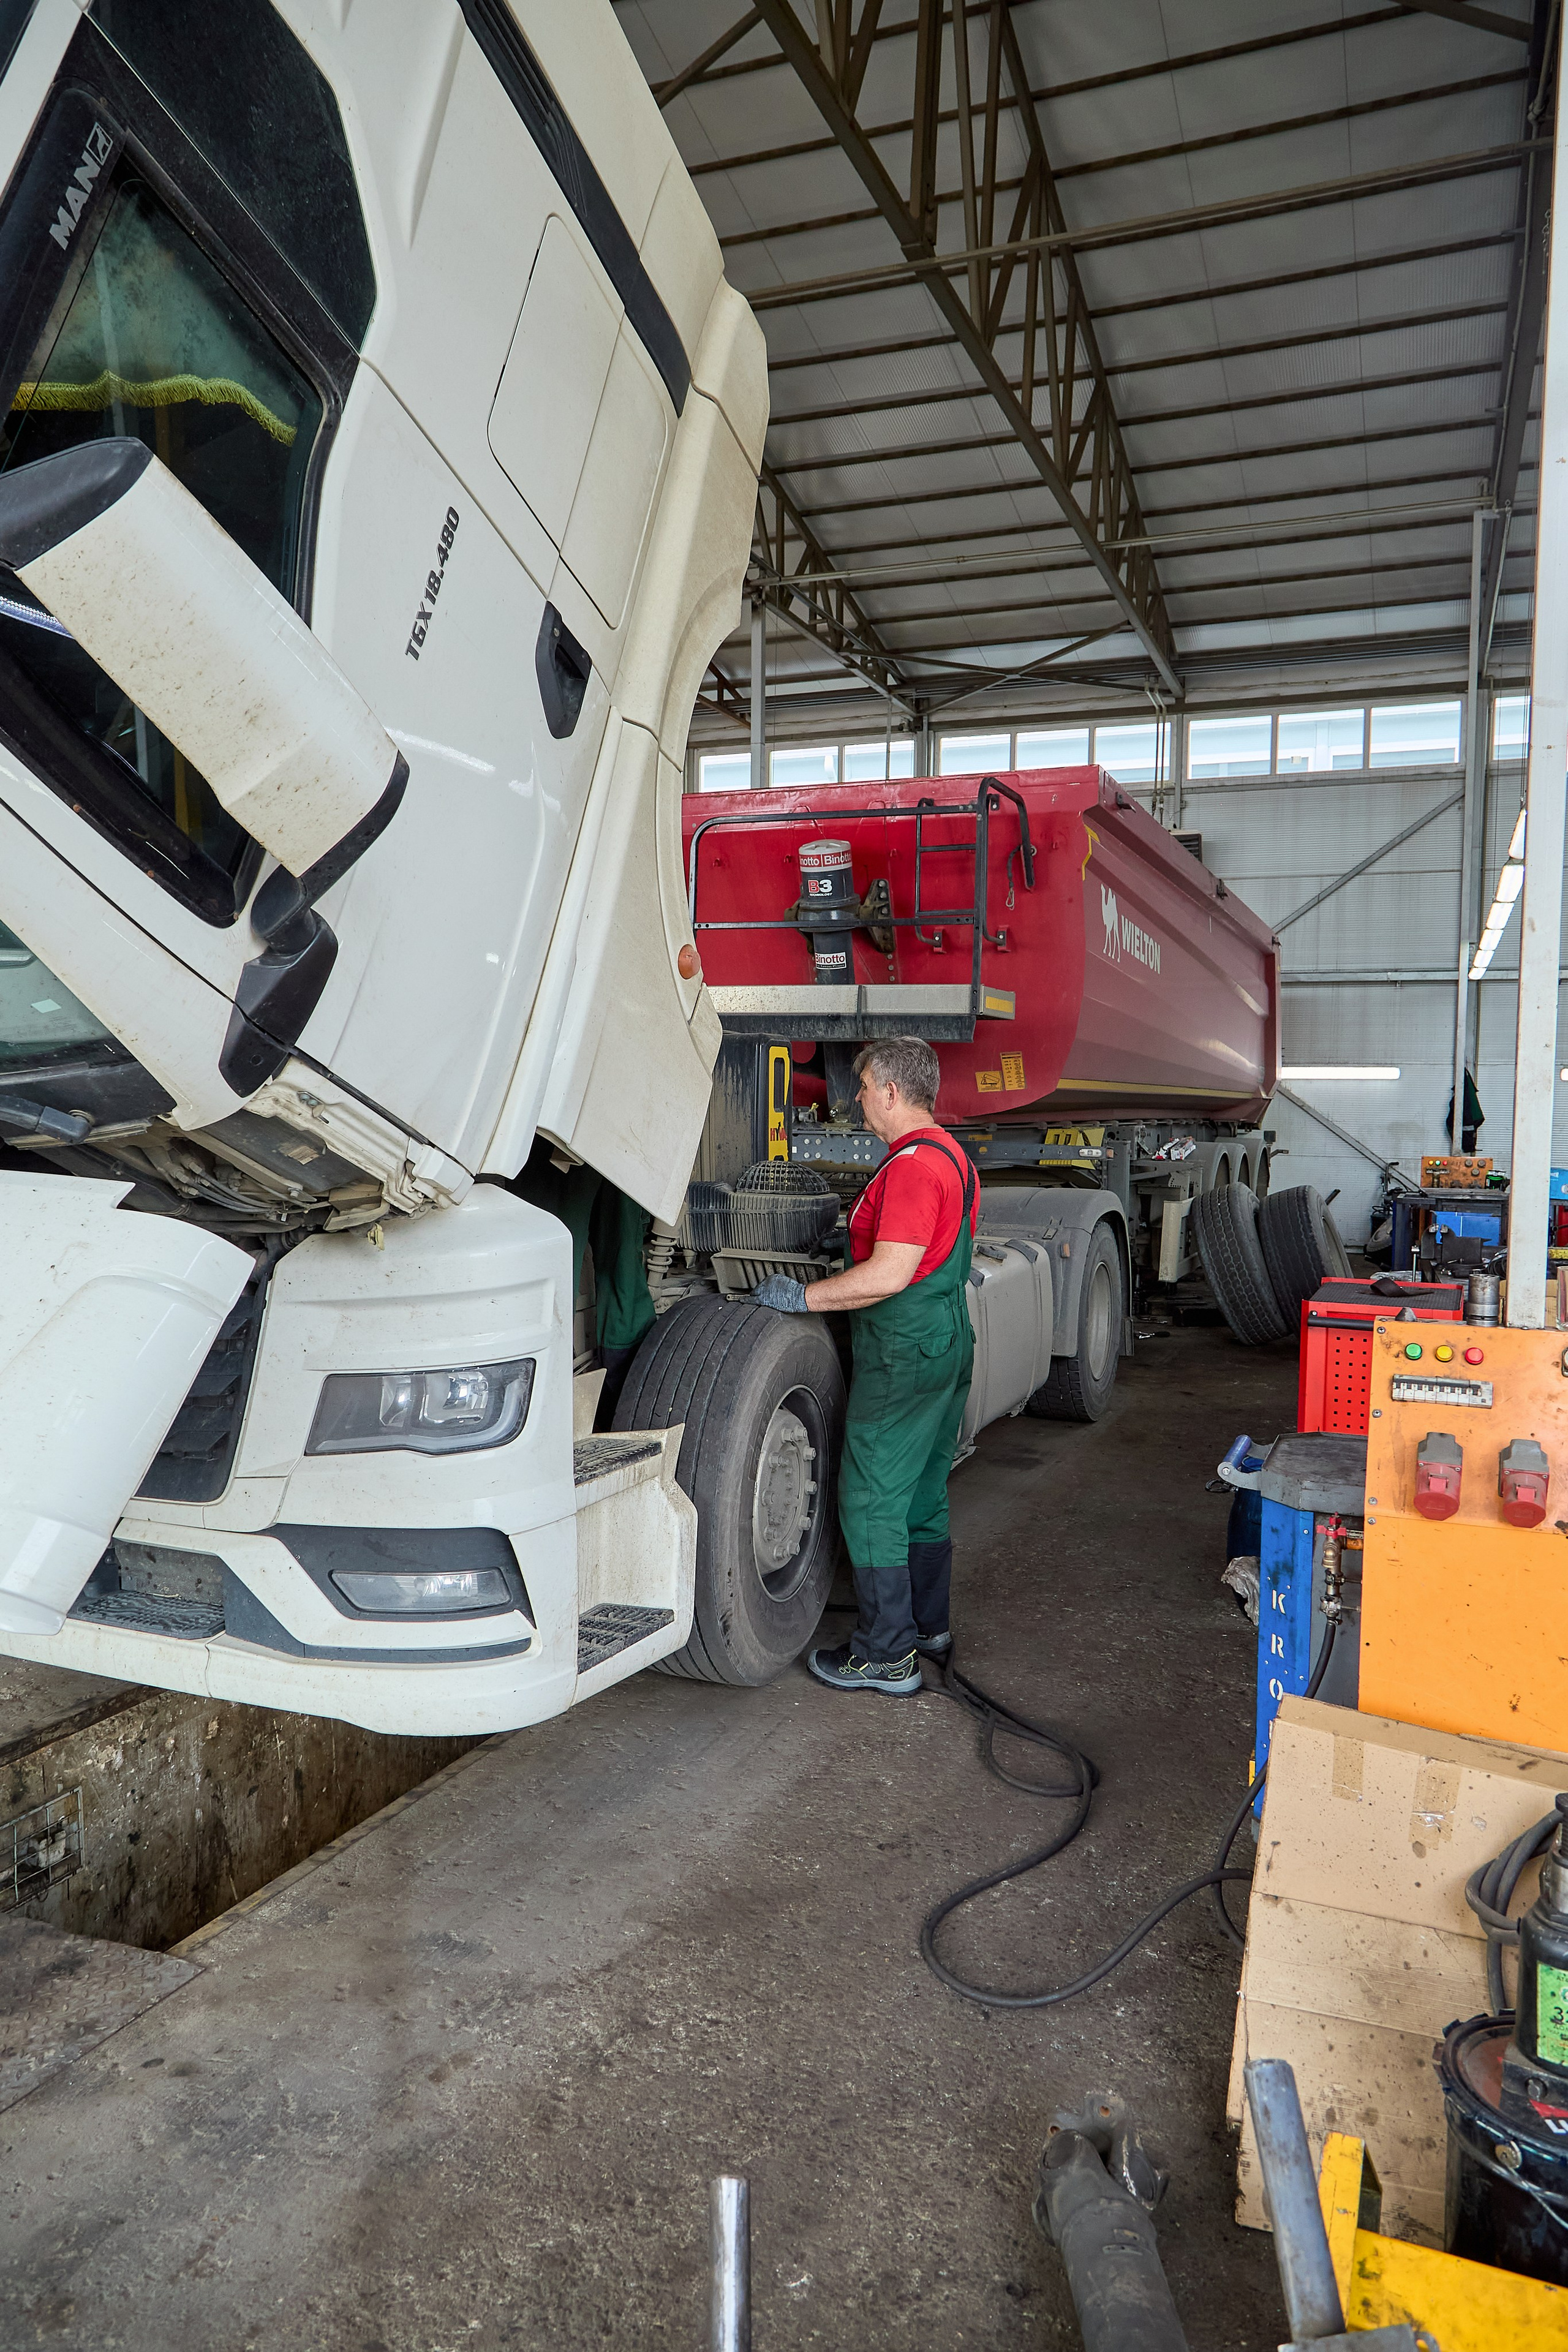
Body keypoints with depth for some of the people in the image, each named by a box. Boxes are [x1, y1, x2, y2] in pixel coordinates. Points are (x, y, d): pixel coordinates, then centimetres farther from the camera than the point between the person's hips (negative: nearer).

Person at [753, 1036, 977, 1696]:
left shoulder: (913, 1163, -20)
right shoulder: (953, 1156, 13)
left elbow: (890, 1274, -26)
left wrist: (804, 1296, -18)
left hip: (904, 1356, -10)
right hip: (950, 1344, 10)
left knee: (871, 1500, -2)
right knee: (923, 1492, 19)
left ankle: (886, 1655, 4)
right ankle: (928, 1626, 30)